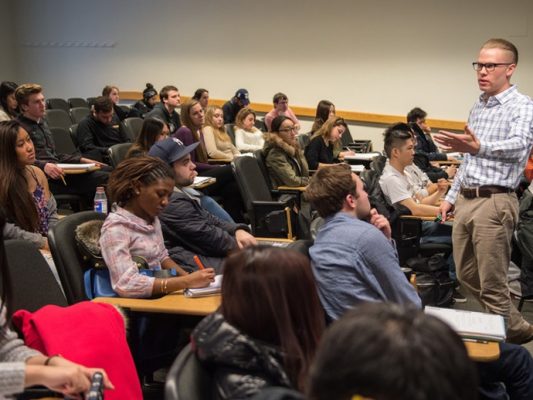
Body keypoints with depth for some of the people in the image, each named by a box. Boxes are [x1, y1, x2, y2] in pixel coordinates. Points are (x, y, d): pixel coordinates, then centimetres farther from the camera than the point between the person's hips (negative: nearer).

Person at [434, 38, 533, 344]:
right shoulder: (478, 108, 17)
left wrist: (478, 147, -44)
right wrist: (452, 196, 19)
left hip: (495, 202, -8)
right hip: (466, 200, 8)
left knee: (492, 284, -3)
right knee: (467, 275, 14)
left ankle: (507, 335, 16)